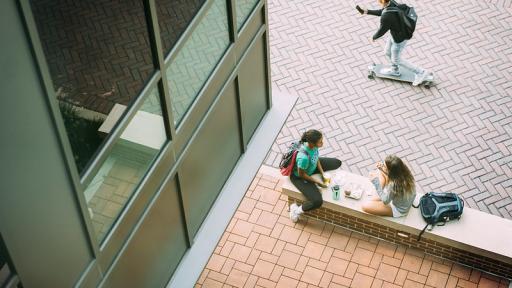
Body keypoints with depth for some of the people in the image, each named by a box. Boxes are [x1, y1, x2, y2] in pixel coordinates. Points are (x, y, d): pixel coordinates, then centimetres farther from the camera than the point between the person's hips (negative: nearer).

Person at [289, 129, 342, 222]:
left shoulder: (313, 145, -23)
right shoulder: (304, 157, -44)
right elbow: (301, 174, -26)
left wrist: (322, 174, -5)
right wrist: (317, 182, -15)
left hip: (311, 166, 8)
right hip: (299, 177, -8)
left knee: (337, 163, 15)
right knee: (317, 202, -20)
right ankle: (297, 210, 6)